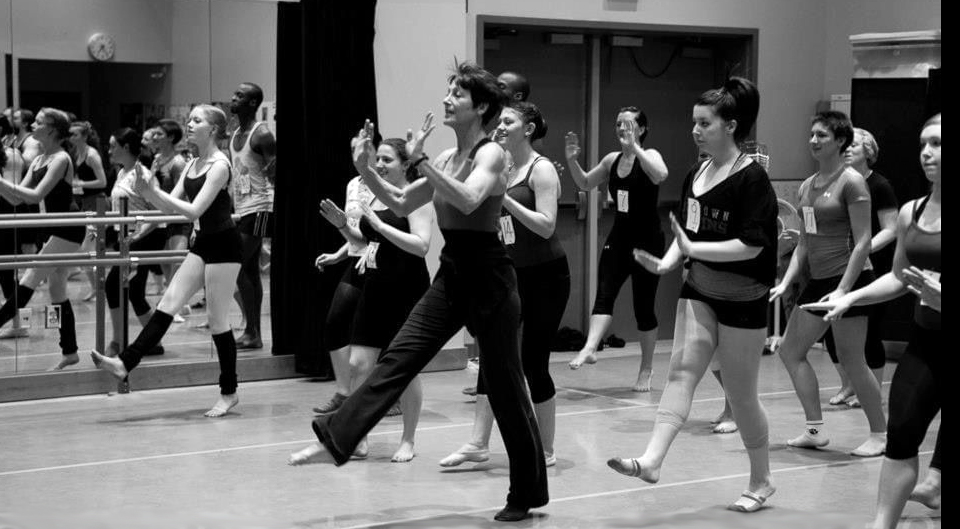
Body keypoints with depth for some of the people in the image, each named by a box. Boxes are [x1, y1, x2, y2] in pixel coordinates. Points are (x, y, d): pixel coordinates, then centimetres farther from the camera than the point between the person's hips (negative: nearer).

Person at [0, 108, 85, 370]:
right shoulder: (38, 161, 12)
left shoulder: (61, 159, -14)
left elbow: (36, 196, -23)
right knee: (57, 291, 10)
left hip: (69, 229, -10)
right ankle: (69, 352, 15)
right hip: (56, 228, 10)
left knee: (29, 281, -11)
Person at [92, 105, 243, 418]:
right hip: (204, 242, 8)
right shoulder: (192, 165, 10)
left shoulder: (219, 165, -17)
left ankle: (229, 392, 10)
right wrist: (148, 192, -9)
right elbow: (170, 207, 10)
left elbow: (193, 211, -23)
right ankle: (125, 363, -4)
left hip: (224, 245, -8)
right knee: (168, 304, 0)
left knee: (217, 321, -1)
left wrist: (153, 191, -22)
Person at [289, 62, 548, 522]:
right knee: (398, 356, -1)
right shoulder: (445, 158, 10)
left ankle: (527, 494, 13)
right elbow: (402, 205, 16)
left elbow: (468, 200, -33)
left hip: (489, 279, -7)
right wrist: (366, 173, 1)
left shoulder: (491, 153, -13)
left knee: (504, 385, 1)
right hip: (451, 276, 7)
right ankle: (336, 439, -1)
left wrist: (418, 160, -31)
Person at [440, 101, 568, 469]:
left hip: (545, 276, -7)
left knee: (533, 363, -2)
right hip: (513, 274, 7)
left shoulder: (541, 169, -11)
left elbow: (546, 225, -21)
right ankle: (479, 443, 1)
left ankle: (546, 451, 11)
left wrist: (503, 198, -25)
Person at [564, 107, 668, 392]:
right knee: (604, 294, -16)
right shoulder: (612, 160, 8)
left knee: (644, 307, 2)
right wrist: (572, 161, 2)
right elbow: (585, 183, 20)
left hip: (647, 240, -5)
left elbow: (660, 175, -31)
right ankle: (590, 348, -30)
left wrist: (634, 147, -35)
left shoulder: (649, 155, -8)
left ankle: (646, 369, 16)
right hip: (618, 238, 5)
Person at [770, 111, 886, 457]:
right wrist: (785, 283, 6)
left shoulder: (851, 182, -11)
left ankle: (880, 434, 11)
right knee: (790, 351, 7)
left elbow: (863, 242, -15)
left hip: (848, 278, -8)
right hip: (818, 280, 8)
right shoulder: (807, 187, 11)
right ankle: (815, 429, 14)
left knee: (851, 360, -4)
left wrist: (843, 290, -21)